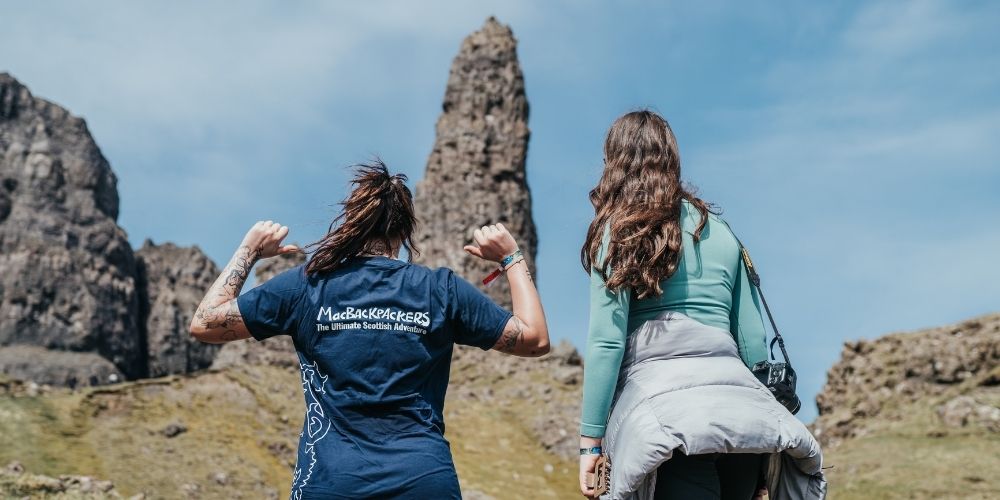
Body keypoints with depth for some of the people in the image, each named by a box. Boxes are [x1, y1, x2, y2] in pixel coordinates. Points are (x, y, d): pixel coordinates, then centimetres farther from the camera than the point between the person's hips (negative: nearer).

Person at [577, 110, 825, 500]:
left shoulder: (619, 233, 4)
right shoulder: (720, 232, 19)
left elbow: (607, 343, -4)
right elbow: (753, 342, 17)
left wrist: (590, 440, -2)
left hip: (664, 413, -5)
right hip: (738, 405, 5)